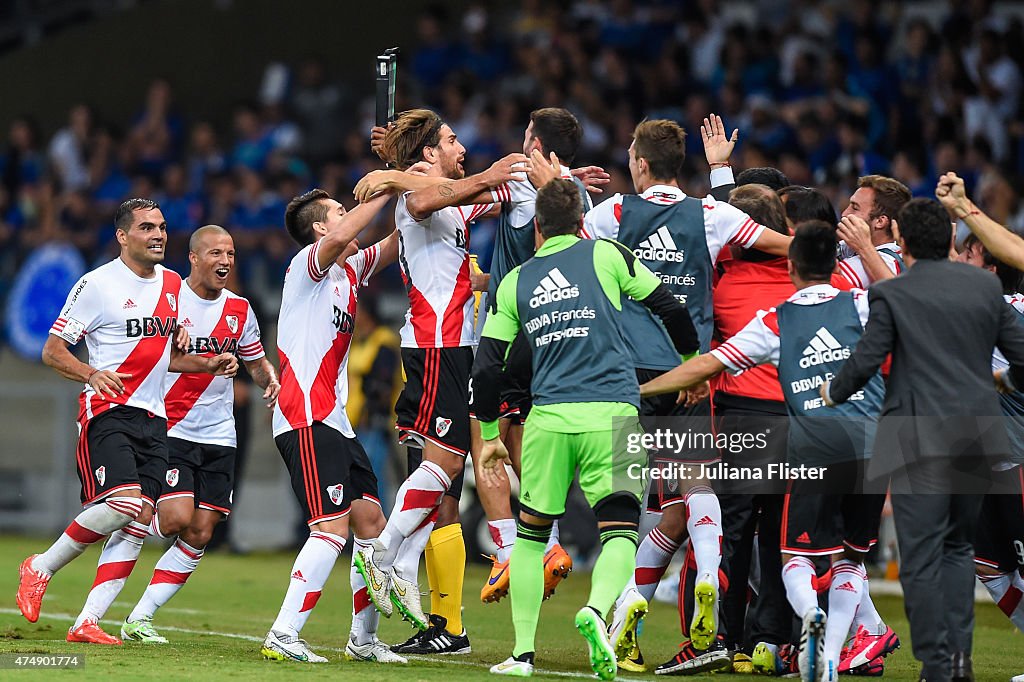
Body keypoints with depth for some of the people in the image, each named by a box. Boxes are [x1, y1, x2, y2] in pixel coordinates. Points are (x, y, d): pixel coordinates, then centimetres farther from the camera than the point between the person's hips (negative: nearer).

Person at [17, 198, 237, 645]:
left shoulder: (173, 284, 15)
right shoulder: (97, 285, -6)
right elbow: (52, 351, -5)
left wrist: (208, 365, 10)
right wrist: (91, 374, -23)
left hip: (153, 419, 7)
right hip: (108, 412, -7)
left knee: (140, 521, -5)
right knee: (125, 502, -24)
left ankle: (87, 623, -5)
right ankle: (40, 568, -4)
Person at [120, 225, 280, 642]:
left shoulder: (239, 309, 9)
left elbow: (257, 361, 22)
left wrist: (271, 380, 0)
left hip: (218, 436, 5)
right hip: (170, 431, -5)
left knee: (199, 534, -4)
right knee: (177, 517, -21)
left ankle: (139, 619, 3)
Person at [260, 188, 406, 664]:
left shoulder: (350, 269, 18)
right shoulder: (307, 264, -7)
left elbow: (392, 247, 31)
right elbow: (341, 238, -28)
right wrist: (386, 189, -21)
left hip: (335, 420, 10)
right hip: (307, 418, -10)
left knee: (370, 522, 10)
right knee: (333, 528, -17)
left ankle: (363, 638, 18)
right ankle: (282, 637, -20)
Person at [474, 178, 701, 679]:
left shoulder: (514, 283, 13)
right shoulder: (606, 255, 7)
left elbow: (486, 368, 12)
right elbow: (671, 309, 9)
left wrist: (489, 436, 23)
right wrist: (692, 362, 26)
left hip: (548, 417, 2)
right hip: (612, 413, -2)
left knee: (530, 535, 16)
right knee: (620, 532, -4)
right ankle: (596, 609, -33)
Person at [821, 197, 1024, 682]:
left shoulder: (892, 295, -6)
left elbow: (865, 362, -5)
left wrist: (833, 392, 15)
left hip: (920, 440, -5)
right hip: (977, 438, 5)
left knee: (921, 556, 0)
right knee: (958, 543, 18)